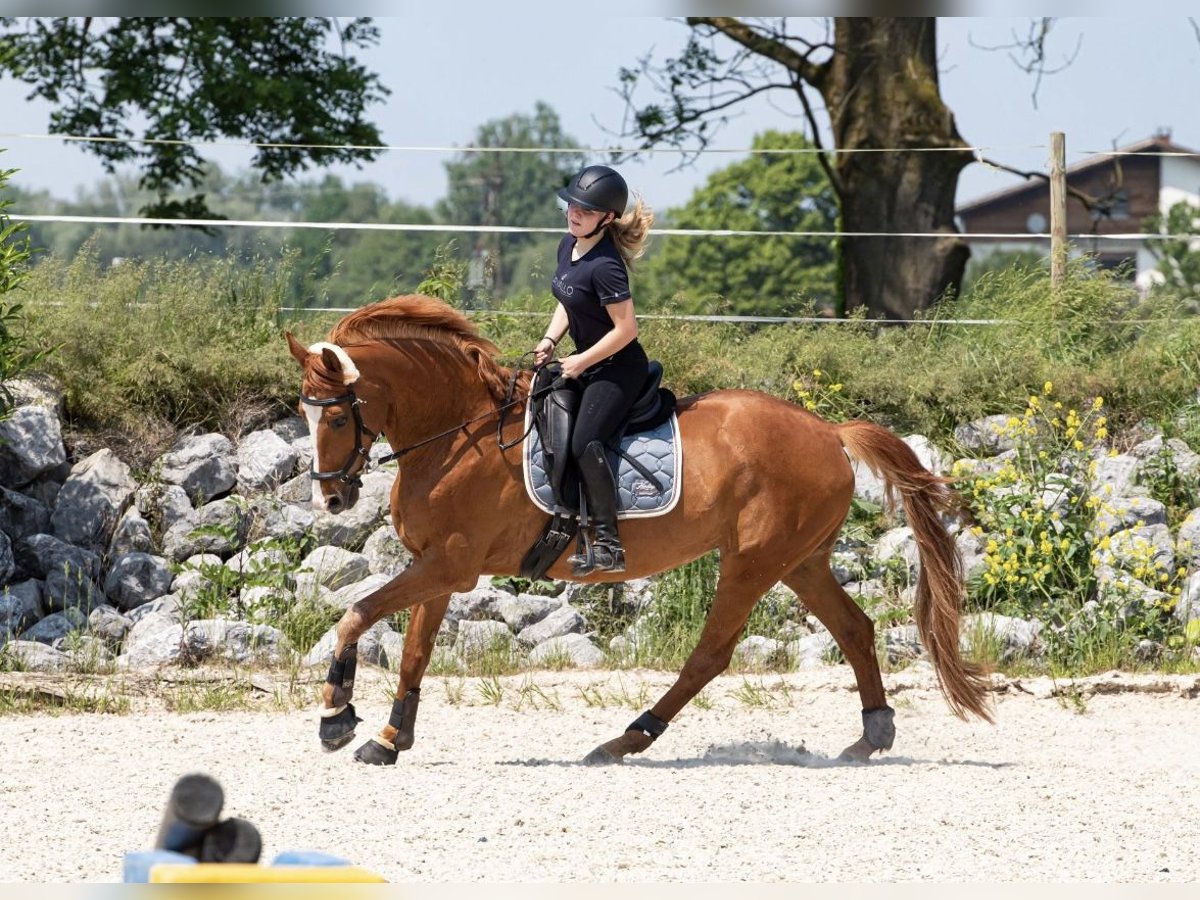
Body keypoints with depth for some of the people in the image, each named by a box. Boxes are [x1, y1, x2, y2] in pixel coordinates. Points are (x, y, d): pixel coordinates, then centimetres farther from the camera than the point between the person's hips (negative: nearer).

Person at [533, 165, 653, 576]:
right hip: (587, 363, 10)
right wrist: (549, 341, 1)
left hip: (618, 368, -10)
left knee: (585, 442, -23)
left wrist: (580, 363, -17)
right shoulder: (568, 246, 2)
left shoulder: (604, 266, -26)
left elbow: (626, 329, -25)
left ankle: (608, 544, -24)